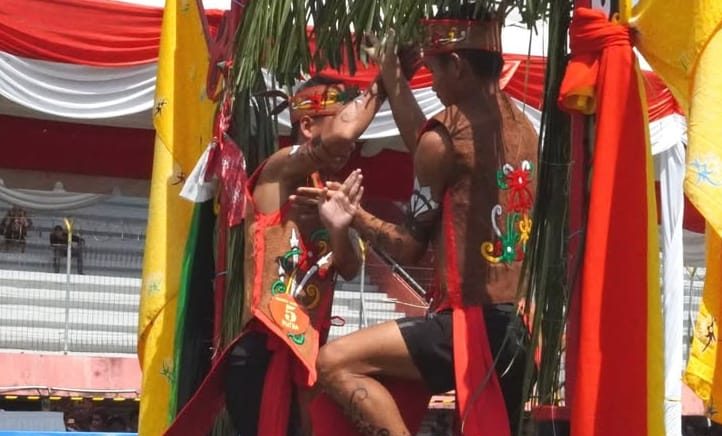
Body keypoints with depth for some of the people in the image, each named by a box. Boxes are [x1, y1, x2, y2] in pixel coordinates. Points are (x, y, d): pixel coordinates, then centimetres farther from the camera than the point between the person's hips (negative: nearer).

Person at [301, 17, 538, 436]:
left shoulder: (446, 138, -11)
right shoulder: (522, 126, 11)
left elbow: (411, 247, -3)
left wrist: (354, 214, 8)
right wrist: (394, 78, 32)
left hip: (477, 324, -8)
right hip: (523, 326, 9)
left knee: (335, 363, -11)